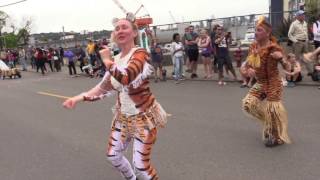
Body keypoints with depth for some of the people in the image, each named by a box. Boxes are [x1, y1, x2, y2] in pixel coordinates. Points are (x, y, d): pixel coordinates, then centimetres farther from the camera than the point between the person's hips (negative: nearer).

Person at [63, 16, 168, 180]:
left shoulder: (140, 54, -22)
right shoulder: (115, 60, 2)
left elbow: (123, 79, -40)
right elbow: (104, 88, 7)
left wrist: (107, 60, -24)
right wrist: (79, 98, -4)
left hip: (144, 117, -7)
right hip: (123, 116, 7)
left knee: (141, 165, -4)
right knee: (112, 155, 16)